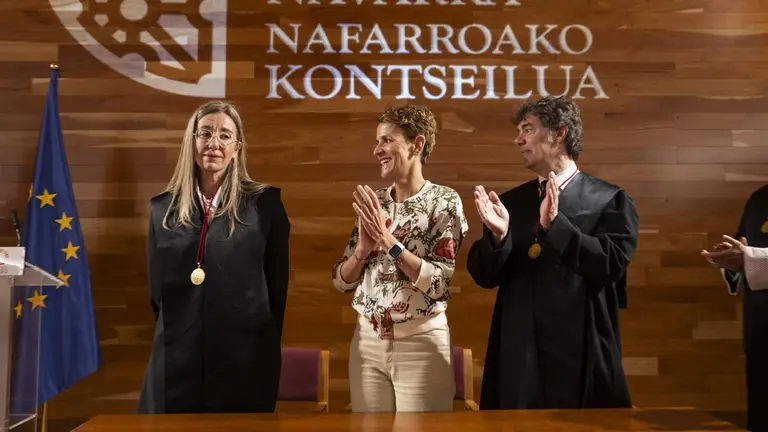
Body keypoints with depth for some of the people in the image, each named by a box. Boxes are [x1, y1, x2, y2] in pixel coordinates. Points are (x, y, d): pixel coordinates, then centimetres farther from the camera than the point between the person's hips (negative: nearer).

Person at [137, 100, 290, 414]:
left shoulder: (265, 203, -2)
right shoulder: (163, 208, 6)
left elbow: (278, 286, 1)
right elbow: (157, 290, 11)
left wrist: (265, 348, 5)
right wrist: (176, 337, 11)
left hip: (245, 362, -2)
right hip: (176, 363, 2)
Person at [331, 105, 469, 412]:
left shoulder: (444, 200, -8)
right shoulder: (371, 202, 5)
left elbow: (440, 284, -17)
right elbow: (342, 282, 5)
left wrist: (387, 239, -20)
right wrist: (363, 248, -13)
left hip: (421, 342, -4)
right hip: (367, 340, 5)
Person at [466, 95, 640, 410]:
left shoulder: (609, 200, -2)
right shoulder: (510, 202, 9)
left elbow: (612, 265, -14)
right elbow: (485, 277, 5)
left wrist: (555, 224, -22)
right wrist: (498, 235, -14)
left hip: (581, 354, -3)